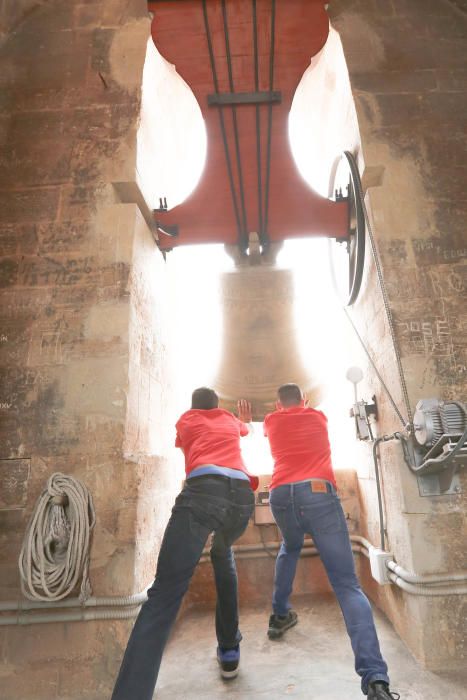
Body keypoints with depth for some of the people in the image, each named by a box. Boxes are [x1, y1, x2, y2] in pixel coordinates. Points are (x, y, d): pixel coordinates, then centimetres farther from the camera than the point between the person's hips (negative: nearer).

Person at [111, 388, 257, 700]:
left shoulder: (186, 419, 28)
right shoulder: (230, 419, 34)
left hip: (204, 490, -3)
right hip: (243, 494, 4)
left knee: (165, 594, -8)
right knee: (223, 555, 32)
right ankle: (229, 650, 35)